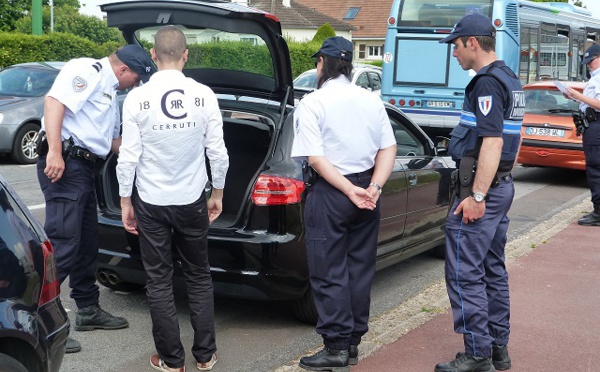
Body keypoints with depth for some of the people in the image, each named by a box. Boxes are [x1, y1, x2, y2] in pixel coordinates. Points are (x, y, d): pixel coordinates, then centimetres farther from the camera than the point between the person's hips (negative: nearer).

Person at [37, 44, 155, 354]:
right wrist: (54, 152, -27)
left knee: (87, 243, 16)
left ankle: (88, 310, 28)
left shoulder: (111, 93, 25)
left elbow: (112, 141, 34)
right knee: (62, 243, -13)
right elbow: (54, 101, -20)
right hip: (63, 164, -10)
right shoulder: (88, 71, -6)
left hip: (84, 167, 11)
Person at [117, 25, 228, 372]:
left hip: (151, 203, -1)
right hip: (192, 201, 1)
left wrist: (125, 202, 3)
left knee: (159, 281, 9)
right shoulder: (204, 95, -8)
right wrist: (217, 194, 11)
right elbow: (218, 152, -4)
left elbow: (129, 157, -9)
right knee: (200, 278, 15)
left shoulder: (137, 98, -11)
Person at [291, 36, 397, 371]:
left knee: (330, 274, 3)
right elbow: (389, 149, 2)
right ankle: (353, 342, 21)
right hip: (366, 187, 5)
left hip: (330, 193, -5)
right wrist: (373, 188, -6)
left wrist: (350, 191, -16)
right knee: (360, 268, 13)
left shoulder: (313, 102, -9)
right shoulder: (371, 100, 6)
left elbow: (316, 158, -17)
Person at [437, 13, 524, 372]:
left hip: (481, 190, -10)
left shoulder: (487, 82, -16)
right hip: (502, 185, 10)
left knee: (465, 273, -5)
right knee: (493, 270, 15)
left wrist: (476, 196, -24)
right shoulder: (510, 80, 15)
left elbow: (492, 142, -24)